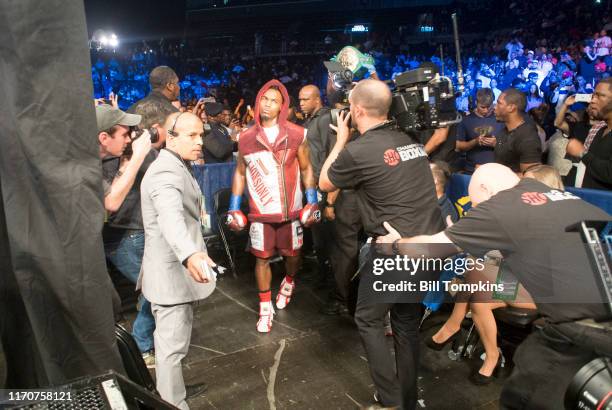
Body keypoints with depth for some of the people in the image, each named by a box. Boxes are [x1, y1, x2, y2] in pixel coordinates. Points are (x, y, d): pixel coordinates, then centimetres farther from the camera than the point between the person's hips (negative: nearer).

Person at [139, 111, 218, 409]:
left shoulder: (177, 166, 12)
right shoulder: (166, 172, -24)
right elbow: (171, 218, -44)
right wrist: (190, 255, -60)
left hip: (176, 268, 10)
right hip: (172, 272, -10)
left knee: (172, 341, 23)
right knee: (172, 346, -1)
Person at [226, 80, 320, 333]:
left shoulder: (297, 134, -6)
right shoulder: (246, 138, -1)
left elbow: (306, 169, 3)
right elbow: (240, 173, 8)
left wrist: (312, 202, -3)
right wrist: (234, 208, 4)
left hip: (291, 209, 0)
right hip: (260, 211, 0)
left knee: (292, 253, 16)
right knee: (262, 258, 6)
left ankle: (289, 282, 48)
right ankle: (265, 306, 23)